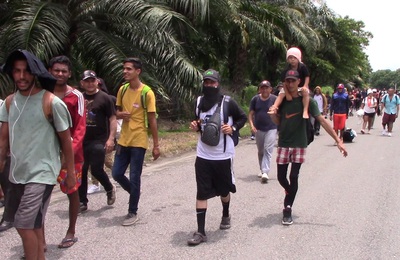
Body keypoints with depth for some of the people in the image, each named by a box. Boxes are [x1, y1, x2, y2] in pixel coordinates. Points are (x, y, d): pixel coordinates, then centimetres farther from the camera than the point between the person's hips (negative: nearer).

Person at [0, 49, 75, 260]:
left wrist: (70, 172, -3)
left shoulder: (51, 102, -12)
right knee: (34, 224, 17)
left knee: (23, 224, -9)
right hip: (17, 173, 6)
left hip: (42, 173, -6)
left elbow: (66, 140, -6)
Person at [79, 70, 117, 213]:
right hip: (81, 140, 5)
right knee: (81, 171, 7)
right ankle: (82, 202, 18)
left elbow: (112, 119, -6)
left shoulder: (104, 98, -3)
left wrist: (111, 139, -15)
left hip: (98, 141, -5)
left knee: (96, 169, -8)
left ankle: (110, 188, 22)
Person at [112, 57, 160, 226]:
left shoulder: (147, 93, -11)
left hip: (139, 142, -6)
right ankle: (135, 193, 37)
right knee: (117, 173, 10)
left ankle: (133, 213, 18)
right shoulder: (122, 90, 6)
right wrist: (121, 114, -9)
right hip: (123, 140, 6)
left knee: (134, 178, 2)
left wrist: (156, 145, -8)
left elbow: (152, 120, -9)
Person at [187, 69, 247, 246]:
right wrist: (195, 127, -5)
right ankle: (200, 231, 6)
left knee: (224, 190, 16)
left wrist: (233, 128, -15)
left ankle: (225, 215, 46)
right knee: (201, 193, 0)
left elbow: (243, 117, 3)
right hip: (203, 156, 2)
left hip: (223, 155, -2)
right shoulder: (199, 102, 3)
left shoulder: (228, 102, -10)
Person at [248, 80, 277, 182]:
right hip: (258, 129, 3)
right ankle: (262, 169, 30)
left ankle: (265, 172, -16)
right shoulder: (255, 99, 0)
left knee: (268, 150, -12)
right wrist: (251, 125, -11)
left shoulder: (275, 99, -6)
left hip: (271, 129, -3)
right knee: (260, 151, 15)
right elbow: (251, 114, 3)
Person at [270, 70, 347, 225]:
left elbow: (322, 120, -11)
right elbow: (278, 122, 8)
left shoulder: (306, 100, -7)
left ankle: (288, 209, 9)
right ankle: (290, 194, 38)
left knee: (293, 177, -4)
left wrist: (338, 140, -16)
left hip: (299, 145, -2)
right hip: (283, 144, 2)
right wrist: (272, 114, -16)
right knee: (281, 177, 6)